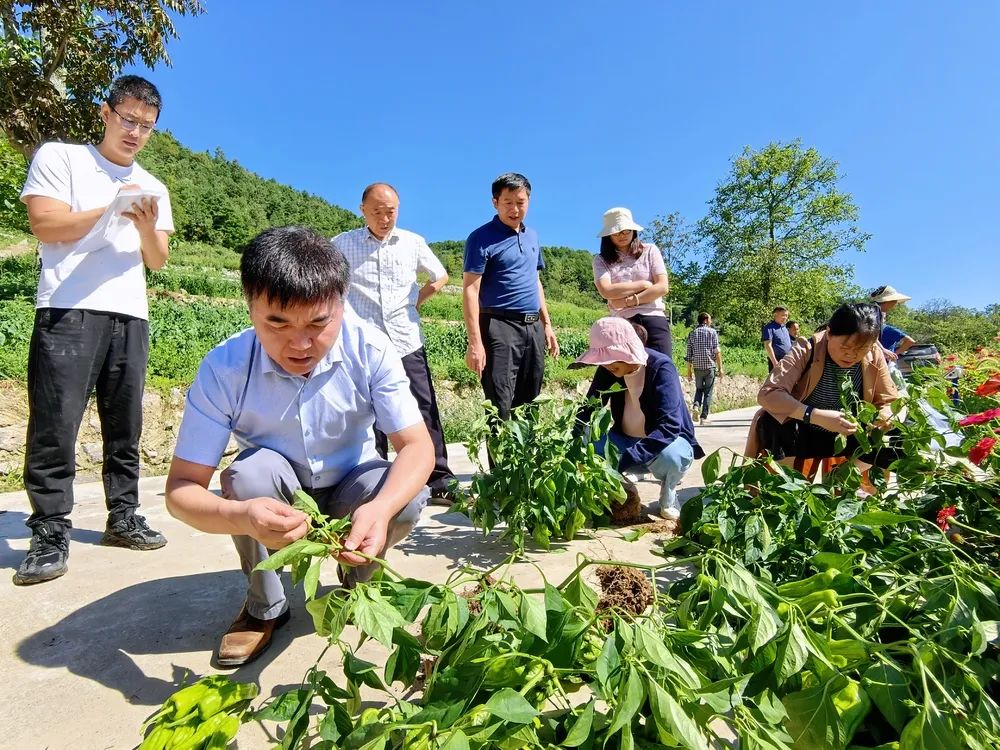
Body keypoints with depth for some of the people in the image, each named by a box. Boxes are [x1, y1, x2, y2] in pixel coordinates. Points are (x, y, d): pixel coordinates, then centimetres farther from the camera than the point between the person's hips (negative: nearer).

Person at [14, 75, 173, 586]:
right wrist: (111, 211, -9)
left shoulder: (154, 189, 20)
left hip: (130, 315, 4)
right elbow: (44, 225, -2)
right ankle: (51, 534, 1)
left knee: (124, 427, 6)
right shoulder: (59, 158, 9)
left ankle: (123, 519, 14)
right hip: (68, 311, -4)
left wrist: (146, 227, -5)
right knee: (55, 424, -7)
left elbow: (157, 261, 14)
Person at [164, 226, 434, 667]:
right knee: (250, 472, -32)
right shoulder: (224, 369, -25)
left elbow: (416, 445, -25)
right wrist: (239, 516, -47)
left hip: (349, 493, 0)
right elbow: (181, 488, -23)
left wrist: (380, 509, -46)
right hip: (274, 501, 0)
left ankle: (357, 581, 6)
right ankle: (265, 606, -3)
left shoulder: (371, 350, -25)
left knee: (409, 495, -29)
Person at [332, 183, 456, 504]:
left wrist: (415, 302, 10)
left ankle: (440, 481, 10)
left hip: (407, 342, 1)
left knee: (425, 412, 2)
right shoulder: (342, 245, 1)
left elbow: (440, 277, 20)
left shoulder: (413, 243, 5)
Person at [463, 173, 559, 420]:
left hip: (533, 327, 7)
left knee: (529, 404, 14)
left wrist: (547, 325, 18)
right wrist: (475, 342, -20)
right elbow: (470, 291, -13)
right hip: (500, 327, -7)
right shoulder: (482, 238, -7)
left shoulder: (532, 236, 15)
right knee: (500, 407, -5)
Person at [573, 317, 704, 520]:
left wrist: (623, 461, -44)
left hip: (667, 441, -3)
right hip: (626, 442, 4)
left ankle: (668, 496, -3)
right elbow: (588, 412, -12)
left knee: (670, 456, -39)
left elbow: (669, 426, -34)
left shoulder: (661, 367, -24)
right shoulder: (609, 370, -9)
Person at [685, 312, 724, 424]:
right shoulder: (712, 332, 0)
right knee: (708, 392, 5)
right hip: (710, 366, -3)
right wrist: (720, 368, -3)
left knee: (699, 389, 19)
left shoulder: (692, 333, 8)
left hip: (697, 367, 3)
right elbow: (717, 351, -7)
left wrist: (689, 372, 12)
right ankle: (704, 417, 4)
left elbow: (689, 355, 7)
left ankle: (696, 406, -6)